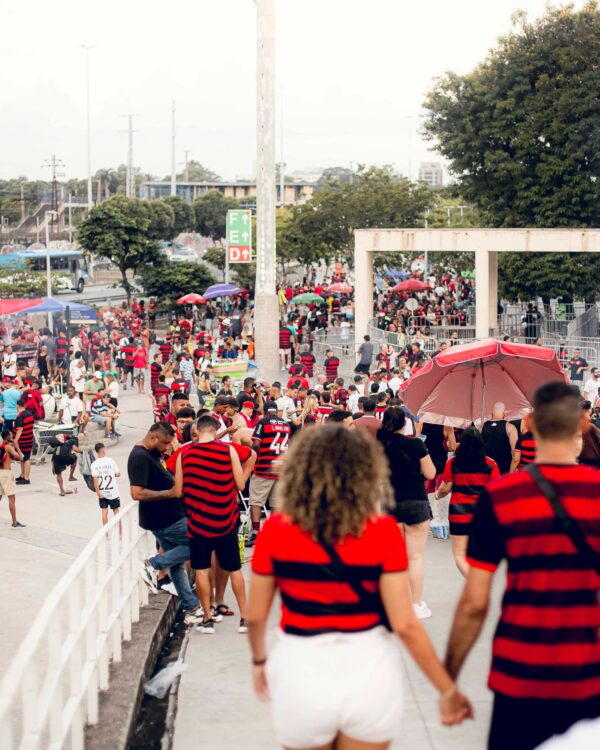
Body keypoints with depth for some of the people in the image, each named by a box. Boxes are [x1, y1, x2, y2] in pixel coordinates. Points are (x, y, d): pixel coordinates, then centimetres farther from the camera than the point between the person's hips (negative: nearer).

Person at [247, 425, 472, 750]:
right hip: (369, 674, 0)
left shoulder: (275, 530, -7)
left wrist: (259, 660, 23)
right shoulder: (382, 532, -11)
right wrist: (448, 690, -3)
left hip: (302, 673, 1)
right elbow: (405, 625, -12)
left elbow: (255, 615, 2)